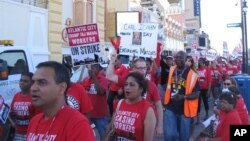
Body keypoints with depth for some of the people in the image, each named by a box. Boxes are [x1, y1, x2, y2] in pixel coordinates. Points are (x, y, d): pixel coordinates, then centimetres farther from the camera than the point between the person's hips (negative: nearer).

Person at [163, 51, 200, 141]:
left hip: (185, 110, -2)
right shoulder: (171, 70, 2)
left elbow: (196, 93, -13)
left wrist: (183, 96, -26)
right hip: (170, 108, 3)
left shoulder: (192, 75, -11)